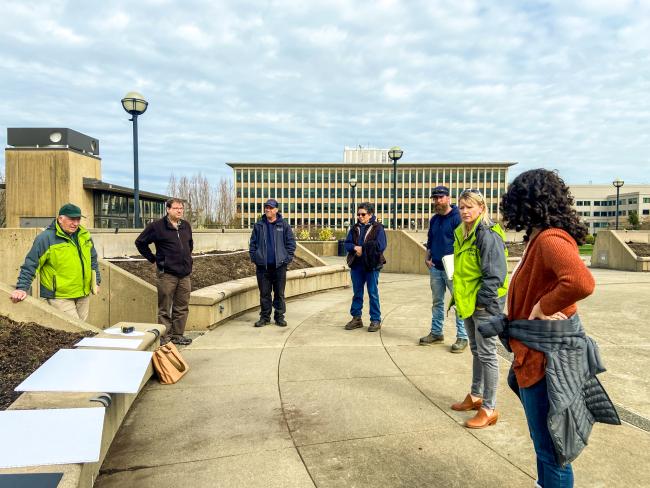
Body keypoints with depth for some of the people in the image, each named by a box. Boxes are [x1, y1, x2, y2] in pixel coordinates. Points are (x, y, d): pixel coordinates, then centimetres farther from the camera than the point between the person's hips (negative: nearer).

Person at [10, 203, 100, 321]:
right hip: (60, 297, -6)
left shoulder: (85, 236, 7)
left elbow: (93, 260, 18)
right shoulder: (46, 238, -12)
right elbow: (30, 264, -10)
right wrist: (22, 288, -15)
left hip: (83, 295, 6)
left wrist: (96, 281, 14)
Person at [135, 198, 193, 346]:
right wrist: (154, 260, -1)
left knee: (182, 308, 10)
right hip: (166, 274, -5)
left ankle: (178, 335, 22)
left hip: (185, 274, 6)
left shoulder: (186, 226, 11)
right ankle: (164, 338, 11)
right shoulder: (157, 226, -6)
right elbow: (140, 242, 1)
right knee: (164, 309, 2)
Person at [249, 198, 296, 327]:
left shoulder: (284, 225, 1)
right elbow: (252, 243, 9)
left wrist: (288, 258, -6)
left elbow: (291, 242, 1)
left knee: (279, 293, 7)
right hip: (262, 265, 1)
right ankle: (265, 317, 18)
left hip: (279, 265, -1)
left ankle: (279, 316, 18)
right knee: (264, 293, 8)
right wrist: (254, 257, -1)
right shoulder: (259, 225, 6)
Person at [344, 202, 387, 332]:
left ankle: (376, 320, 11)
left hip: (371, 265, -5)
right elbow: (347, 244, 7)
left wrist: (362, 248, -13)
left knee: (373, 293, 2)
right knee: (357, 293, 13)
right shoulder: (354, 228, 11)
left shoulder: (377, 228, -4)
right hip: (356, 265, 5)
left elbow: (381, 246, -14)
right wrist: (355, 247, -15)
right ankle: (356, 318, 24)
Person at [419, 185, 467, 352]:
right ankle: (436, 333, 24)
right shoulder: (434, 220, 14)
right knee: (437, 302, 14)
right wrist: (427, 258, 10)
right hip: (435, 268, 7)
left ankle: (462, 337, 7)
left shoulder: (457, 217, -9)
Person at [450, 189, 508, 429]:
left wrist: (482, 300, -21)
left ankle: (489, 409, 11)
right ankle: (476, 396, 36)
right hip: (468, 301, 9)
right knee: (476, 350, 20)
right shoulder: (462, 233, 10)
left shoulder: (488, 235, -18)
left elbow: (494, 273, -21)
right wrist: (459, 297, 16)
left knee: (487, 354, 0)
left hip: (485, 303, -9)